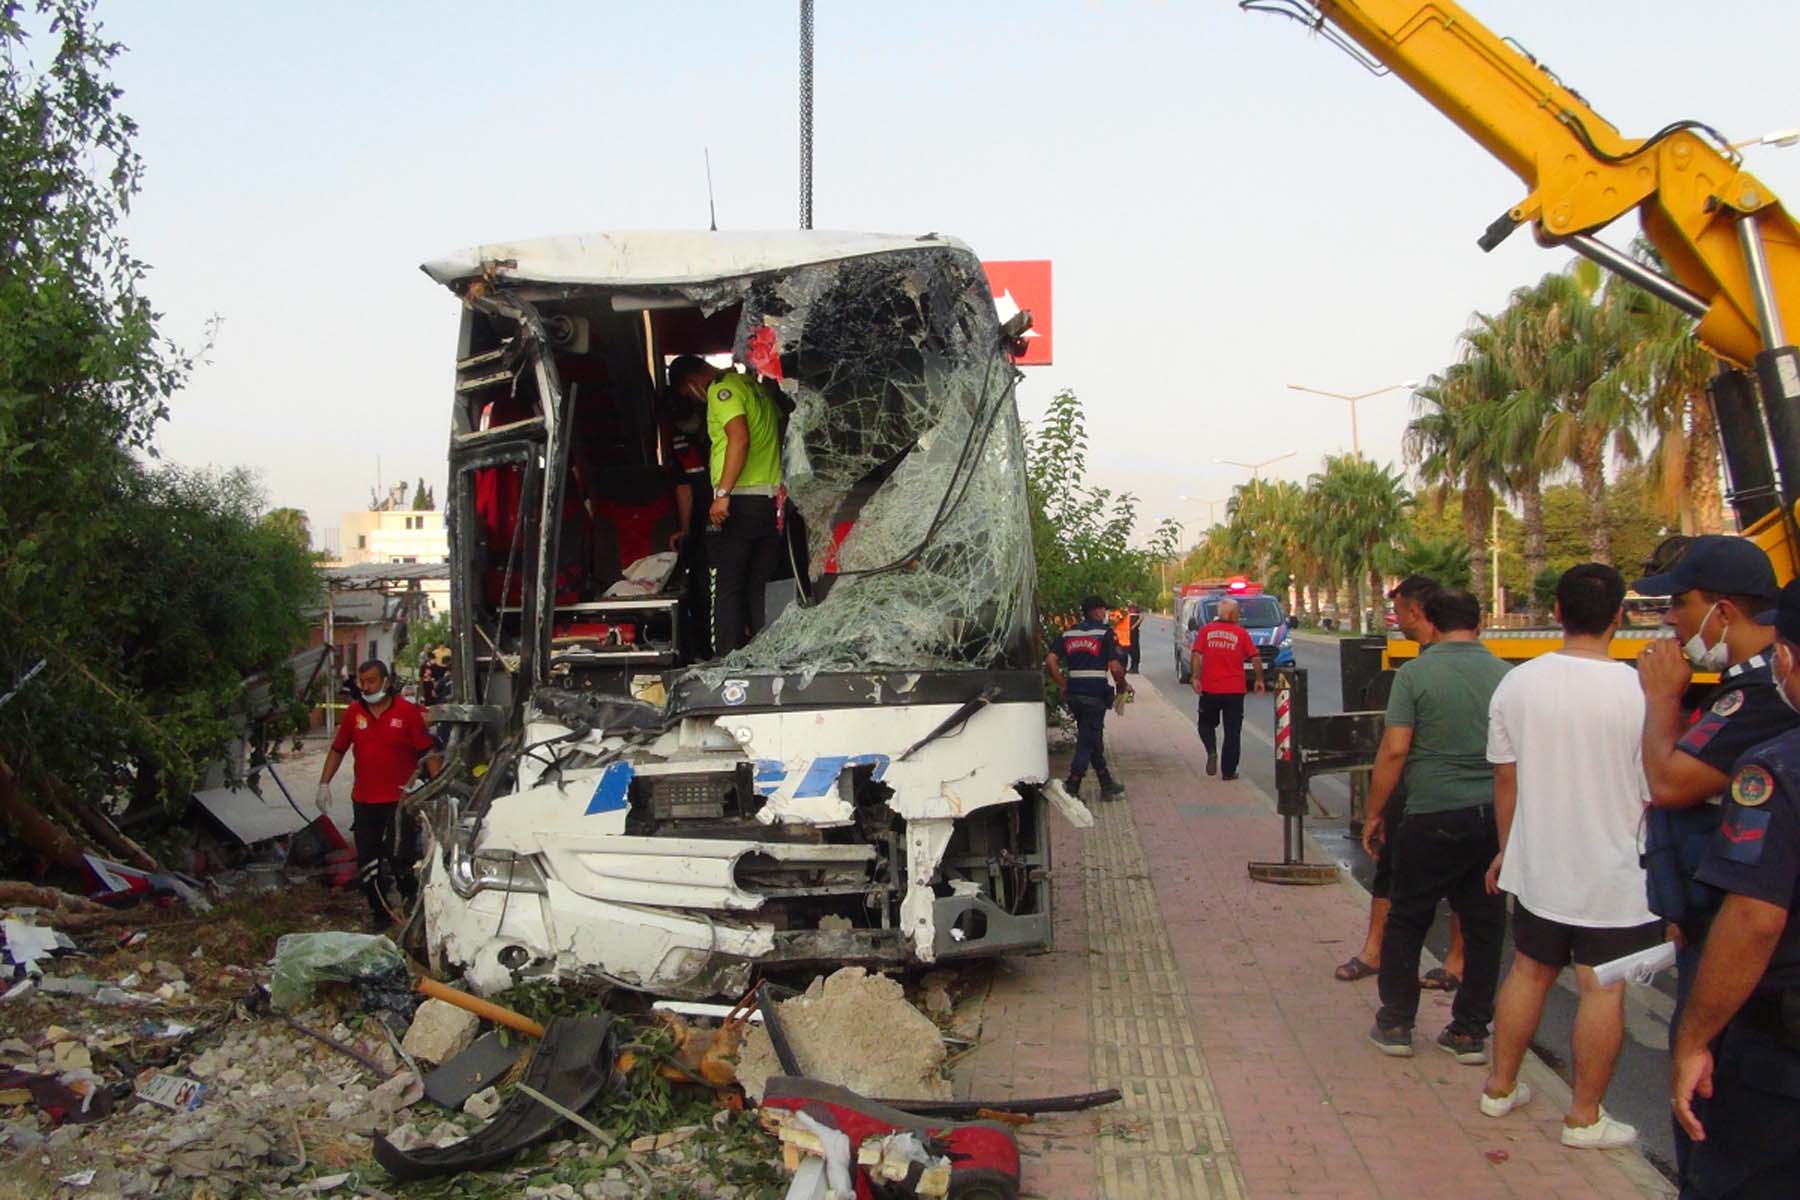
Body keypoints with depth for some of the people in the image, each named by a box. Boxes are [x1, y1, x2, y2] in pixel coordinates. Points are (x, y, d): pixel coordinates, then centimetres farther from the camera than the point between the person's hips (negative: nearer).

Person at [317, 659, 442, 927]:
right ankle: (379, 912, 27)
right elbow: (338, 750, 12)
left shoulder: (408, 712, -10)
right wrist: (324, 784, 7)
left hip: (399, 801, -4)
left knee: (399, 860, 2)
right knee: (368, 863, 12)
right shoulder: (353, 712, 3)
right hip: (363, 801, 5)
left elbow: (429, 751, -10)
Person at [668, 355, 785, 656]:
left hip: (739, 501, -8)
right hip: (773, 500, 8)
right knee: (761, 589, 11)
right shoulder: (755, 386, 19)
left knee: (725, 589, -3)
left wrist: (723, 493, -22)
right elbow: (780, 433, 22)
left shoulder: (722, 390, -7)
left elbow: (739, 438, -21)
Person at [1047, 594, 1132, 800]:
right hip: (1096, 694, -6)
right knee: (1088, 741, 0)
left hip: (1074, 693, 6)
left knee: (1092, 737, 17)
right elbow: (1115, 667, -14)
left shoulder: (1068, 633, 10)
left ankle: (1107, 784, 27)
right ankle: (1071, 788, -4)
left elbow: (1050, 661, 2)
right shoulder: (1104, 632, -6)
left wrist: (1063, 686, 10)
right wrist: (1122, 686, 4)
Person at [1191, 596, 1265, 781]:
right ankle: (1229, 771, 9)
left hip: (1209, 689, 1)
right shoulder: (1240, 633, -2)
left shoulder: (1205, 630, 1)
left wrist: (1195, 677, -10)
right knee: (1232, 731, 8)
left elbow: (1196, 654, -9)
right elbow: (1255, 658, -4)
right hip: (1234, 690, -1)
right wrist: (1259, 679, 8)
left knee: (1206, 723, 19)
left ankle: (1211, 750, -8)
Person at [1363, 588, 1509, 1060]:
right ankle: (1469, 1032, 21)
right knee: (1484, 925, 13)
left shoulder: (1416, 673, -10)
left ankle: (1396, 1024, 18)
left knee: (1406, 919, 11)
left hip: (1434, 816, -4)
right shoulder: (1506, 675, 2)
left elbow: (1394, 750, -13)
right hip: (1496, 815, 4)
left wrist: (1374, 813, -3)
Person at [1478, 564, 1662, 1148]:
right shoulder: (1640, 693, -18)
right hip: (1617, 878, -4)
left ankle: (1500, 1087, 32)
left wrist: (1508, 848, 17)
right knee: (1603, 990, 8)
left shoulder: (1517, 684, -6)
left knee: (1529, 972, 18)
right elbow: (1657, 798, -12)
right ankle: (1585, 1118, 21)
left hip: (1538, 865, 4)